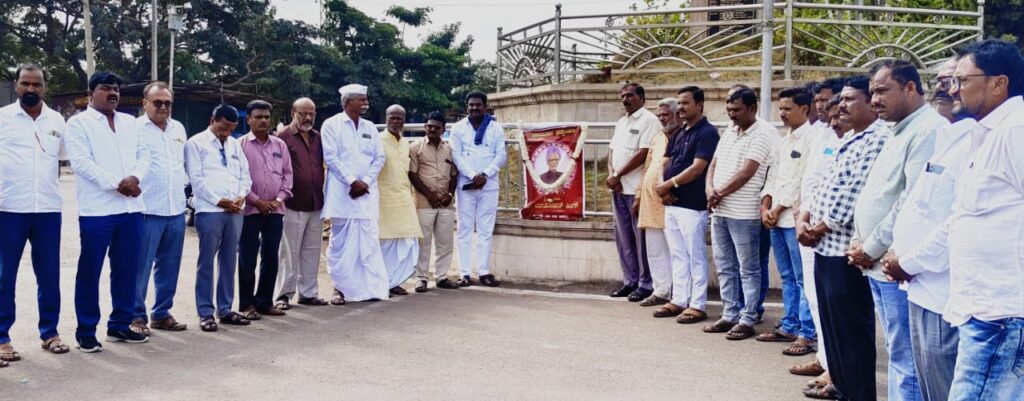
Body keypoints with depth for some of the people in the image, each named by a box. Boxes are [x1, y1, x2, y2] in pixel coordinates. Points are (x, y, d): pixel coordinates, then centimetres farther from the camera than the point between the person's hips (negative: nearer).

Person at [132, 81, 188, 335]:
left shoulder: (179, 129, 15)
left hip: (176, 209, 6)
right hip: (147, 209, -6)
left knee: (169, 266, 12)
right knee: (141, 266, -2)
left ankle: (161, 313, 21)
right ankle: (137, 316, 7)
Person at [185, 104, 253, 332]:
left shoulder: (234, 145, 17)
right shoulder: (196, 143, 0)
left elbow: (245, 175, 15)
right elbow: (196, 179, -7)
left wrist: (241, 196, -3)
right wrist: (219, 201, -12)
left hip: (235, 211, 5)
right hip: (209, 211, -5)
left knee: (229, 260, 10)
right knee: (206, 262, -1)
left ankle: (225, 309, 18)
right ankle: (205, 313, 6)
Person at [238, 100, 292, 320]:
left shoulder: (280, 145, 10)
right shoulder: (241, 145, -2)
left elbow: (287, 174, 10)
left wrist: (279, 199, -3)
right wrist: (257, 201, -11)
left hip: (275, 209, 4)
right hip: (250, 209, -4)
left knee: (271, 257, 7)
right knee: (247, 259, 0)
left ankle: (265, 301, 17)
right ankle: (247, 304, 9)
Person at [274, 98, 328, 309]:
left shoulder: (318, 138, 14)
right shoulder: (283, 137, -5)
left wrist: (323, 194, 13)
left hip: (316, 204, 6)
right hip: (293, 204, -6)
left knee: (312, 251, 11)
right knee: (290, 252, 0)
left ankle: (308, 293, 20)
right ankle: (283, 295, 9)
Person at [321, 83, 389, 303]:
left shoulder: (370, 127, 14)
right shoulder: (332, 124, 1)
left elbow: (379, 157, 10)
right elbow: (331, 157, -8)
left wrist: (365, 182, -5)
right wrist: (352, 181, -13)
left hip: (366, 191, 4)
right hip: (341, 192, -4)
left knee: (368, 240, 1)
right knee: (340, 241, 0)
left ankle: (372, 287, 4)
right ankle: (340, 287, 8)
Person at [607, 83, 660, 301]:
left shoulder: (649, 120, -8)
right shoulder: (621, 122, 18)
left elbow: (643, 153, -16)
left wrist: (617, 176, -12)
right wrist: (611, 175, -2)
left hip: (637, 188, -8)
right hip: (618, 188, 8)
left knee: (641, 237, -2)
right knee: (623, 237, 11)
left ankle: (645, 284, 6)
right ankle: (630, 281, 20)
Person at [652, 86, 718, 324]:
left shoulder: (707, 133, -10)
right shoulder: (678, 134, 16)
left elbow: (697, 169, -18)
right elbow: (665, 164, 15)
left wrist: (669, 184, -12)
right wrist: (663, 189, -4)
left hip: (692, 205, -8)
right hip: (672, 203, 8)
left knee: (695, 256, -1)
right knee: (678, 256, 13)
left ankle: (698, 306, 5)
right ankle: (679, 300, 21)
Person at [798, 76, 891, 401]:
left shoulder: (878, 140, -13)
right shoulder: (847, 139, 18)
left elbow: (853, 195, -18)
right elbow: (825, 184, 18)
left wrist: (819, 228, -9)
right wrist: (804, 218, 3)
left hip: (846, 249, -10)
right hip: (824, 245, 10)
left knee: (852, 328, 0)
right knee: (830, 321, 17)